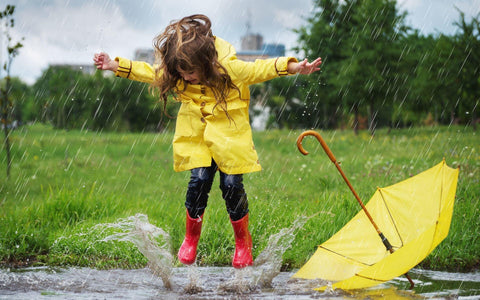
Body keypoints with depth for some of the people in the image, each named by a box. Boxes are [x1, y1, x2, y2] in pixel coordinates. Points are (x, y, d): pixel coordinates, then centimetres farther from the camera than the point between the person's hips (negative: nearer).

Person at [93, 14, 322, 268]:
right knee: (199, 180, -11)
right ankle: (191, 238, 11)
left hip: (228, 131, -3)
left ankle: (242, 241, 13)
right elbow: (150, 73, 9)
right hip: (196, 135, 3)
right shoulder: (174, 71, -7)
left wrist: (294, 67, -23)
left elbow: (259, 69, -12)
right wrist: (116, 66, 5)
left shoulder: (228, 67, -18)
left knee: (232, 184, -7)